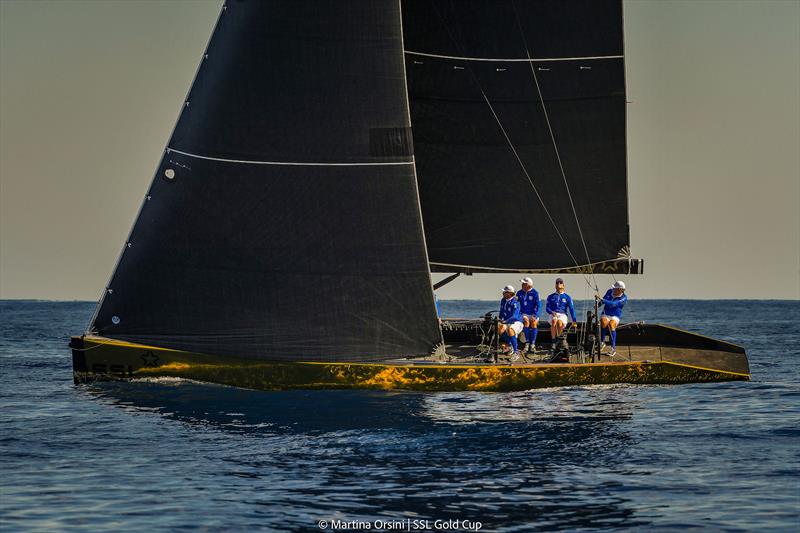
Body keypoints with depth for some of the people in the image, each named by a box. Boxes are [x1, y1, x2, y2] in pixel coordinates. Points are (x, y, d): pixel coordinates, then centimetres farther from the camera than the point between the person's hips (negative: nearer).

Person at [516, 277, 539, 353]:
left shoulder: (534, 293, -4)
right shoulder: (519, 293, 6)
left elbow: (537, 306, -6)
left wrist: (534, 316, -15)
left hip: (533, 314, -1)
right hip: (524, 314, 1)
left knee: (534, 323, -27)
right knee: (526, 321, -28)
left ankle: (532, 344, -23)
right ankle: (527, 343, -25)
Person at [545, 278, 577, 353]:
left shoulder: (567, 297, 17)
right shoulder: (551, 297, 20)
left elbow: (571, 309, 8)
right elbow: (547, 308, 12)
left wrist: (574, 320, -4)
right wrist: (552, 312, -11)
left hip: (562, 315, -1)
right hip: (553, 314, 1)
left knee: (559, 322, -38)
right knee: (554, 321, -38)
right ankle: (553, 343, -38)